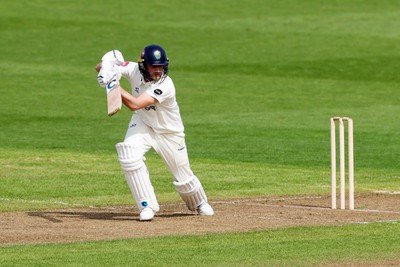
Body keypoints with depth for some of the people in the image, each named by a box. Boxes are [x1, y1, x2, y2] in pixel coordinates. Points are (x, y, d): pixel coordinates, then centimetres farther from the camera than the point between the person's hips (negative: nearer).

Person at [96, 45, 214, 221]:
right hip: (143, 123, 3)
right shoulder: (134, 70, -20)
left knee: (184, 179, 5)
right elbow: (100, 67, -15)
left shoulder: (165, 85, -35)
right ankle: (147, 205, -12)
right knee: (129, 155, -26)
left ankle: (200, 203, 41)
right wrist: (107, 68, -38)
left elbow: (134, 104, -42)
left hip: (169, 132, -3)